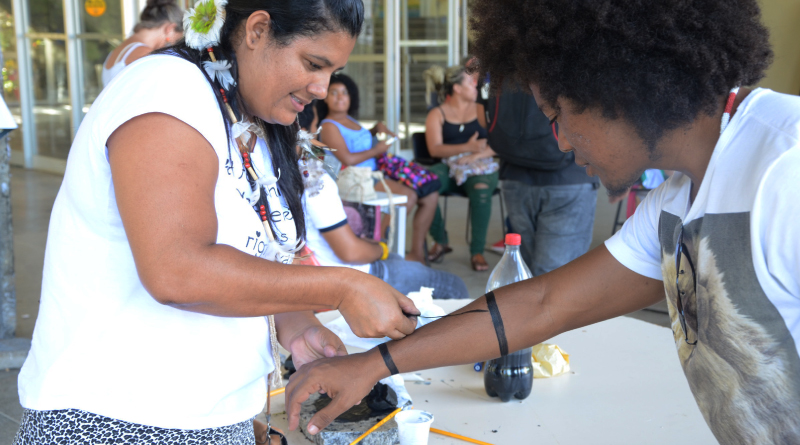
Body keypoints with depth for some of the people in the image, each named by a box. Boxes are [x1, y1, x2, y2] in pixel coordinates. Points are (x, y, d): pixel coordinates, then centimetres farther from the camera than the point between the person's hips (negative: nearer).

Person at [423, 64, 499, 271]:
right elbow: (435, 149, -7)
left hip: (480, 167, 0)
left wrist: (473, 157, -17)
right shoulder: (437, 114, 9)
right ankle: (440, 241, -9)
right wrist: (467, 148, -21)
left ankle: (477, 250, -23)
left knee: (481, 188, -36)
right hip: (449, 168, 1)